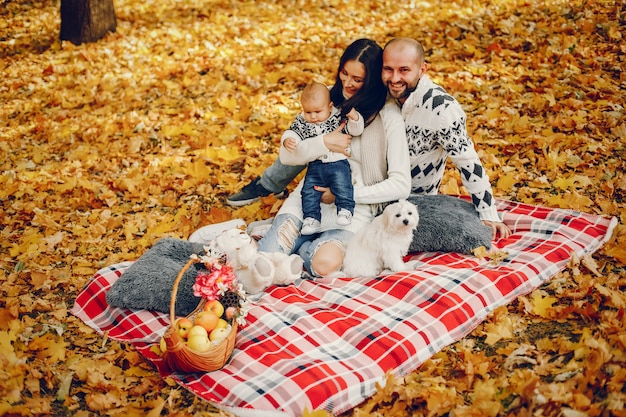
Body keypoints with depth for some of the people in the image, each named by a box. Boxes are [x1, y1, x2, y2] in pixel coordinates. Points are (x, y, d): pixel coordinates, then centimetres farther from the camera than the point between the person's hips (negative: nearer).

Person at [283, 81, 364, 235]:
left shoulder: (338, 117, 1)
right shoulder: (302, 121, 9)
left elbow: (355, 130, -2)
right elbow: (293, 131, 8)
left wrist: (354, 117, -23)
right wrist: (287, 140, -15)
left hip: (338, 163, -3)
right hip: (315, 166, 3)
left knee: (342, 186, -24)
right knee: (309, 191, -7)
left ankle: (345, 210, -13)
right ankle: (312, 218, -3)